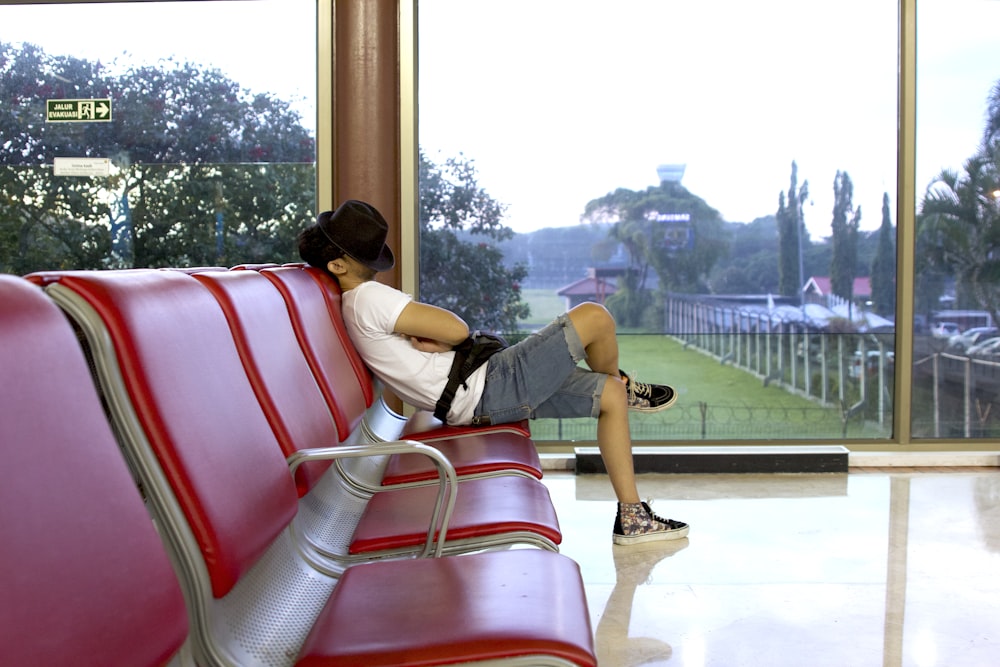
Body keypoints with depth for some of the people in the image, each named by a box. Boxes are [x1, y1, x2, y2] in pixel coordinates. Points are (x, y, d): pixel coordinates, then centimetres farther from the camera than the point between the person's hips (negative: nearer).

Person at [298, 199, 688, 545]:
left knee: (611, 397, 12)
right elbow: (458, 330, -19)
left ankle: (632, 517, 15)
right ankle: (623, 385, 24)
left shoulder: (356, 306, 15)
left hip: (482, 401, 11)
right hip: (491, 390, -11)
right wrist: (439, 339, 2)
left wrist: (431, 342, -5)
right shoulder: (368, 298, -18)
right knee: (595, 317, -9)